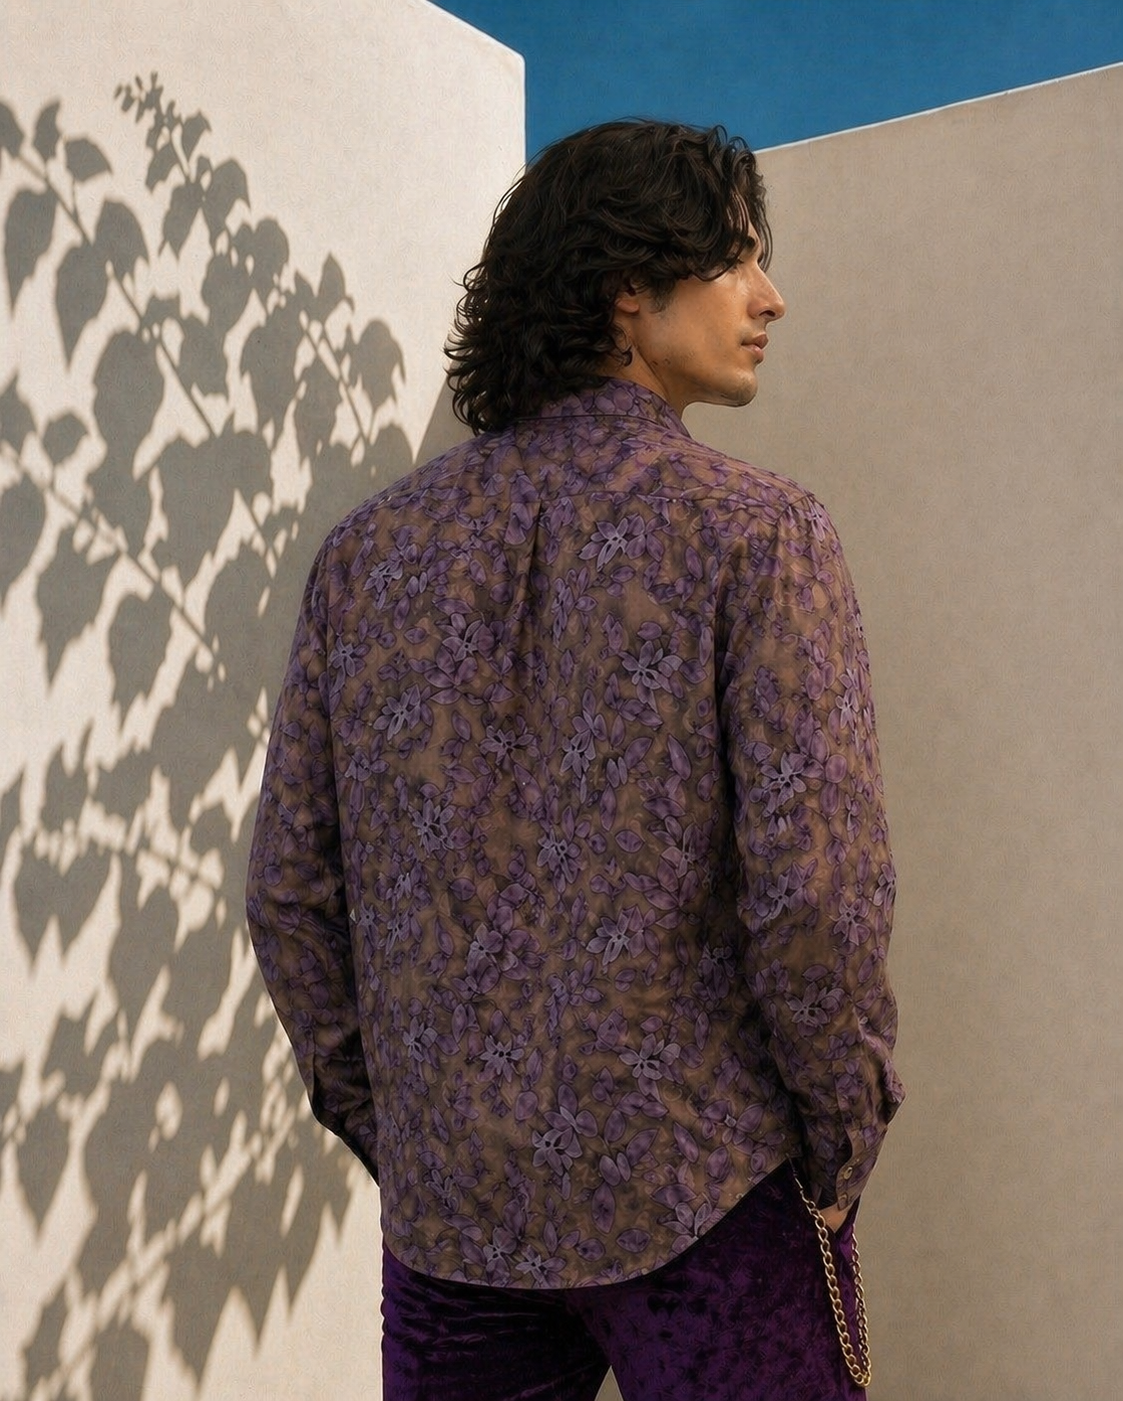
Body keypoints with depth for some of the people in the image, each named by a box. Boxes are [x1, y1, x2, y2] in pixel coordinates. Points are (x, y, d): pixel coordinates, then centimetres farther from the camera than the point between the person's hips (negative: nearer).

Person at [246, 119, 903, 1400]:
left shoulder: (373, 549, 2)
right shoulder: (756, 535, -11)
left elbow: (290, 887, 2)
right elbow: (813, 889, -17)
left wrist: (381, 1123, 12)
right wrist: (843, 1141, -2)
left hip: (449, 1198, 4)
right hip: (702, 1194, -4)